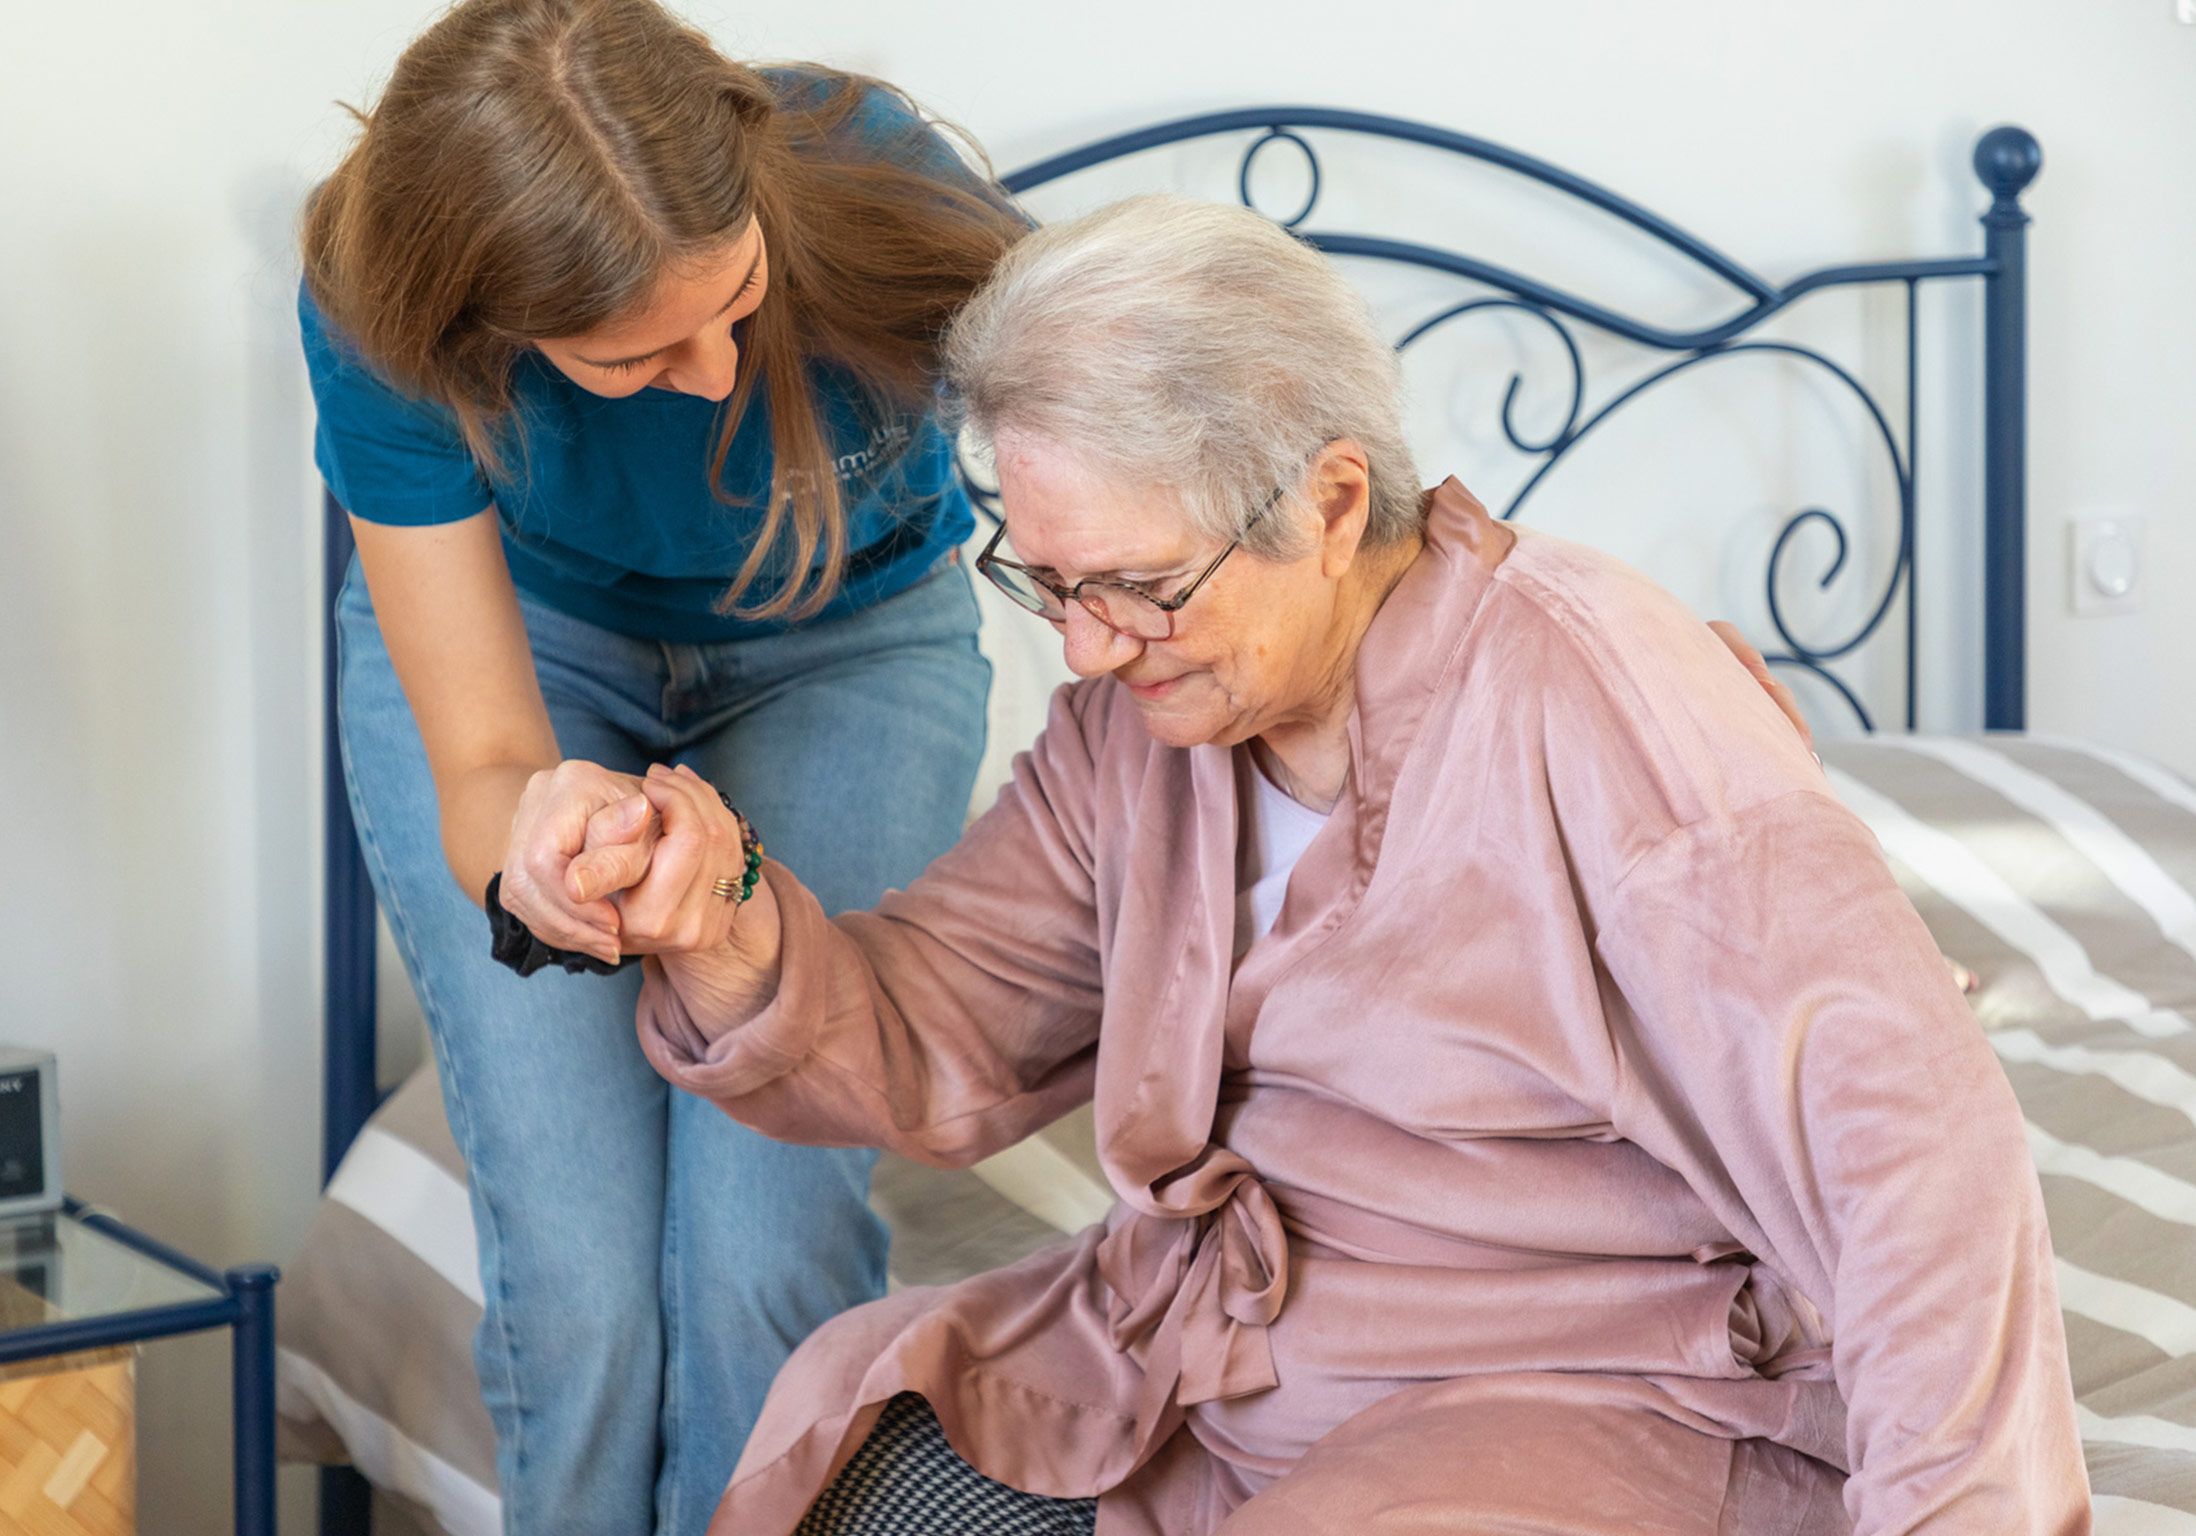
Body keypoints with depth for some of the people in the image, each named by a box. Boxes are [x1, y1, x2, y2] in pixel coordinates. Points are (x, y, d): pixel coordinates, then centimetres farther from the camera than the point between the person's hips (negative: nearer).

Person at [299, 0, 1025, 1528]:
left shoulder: (871, 186, -34)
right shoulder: (383, 318, -31)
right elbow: (484, 762, -29)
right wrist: (533, 845, -52)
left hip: (846, 642, 0)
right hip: (521, 640, 0)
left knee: (770, 1257, -17)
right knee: (577, 1278, -15)